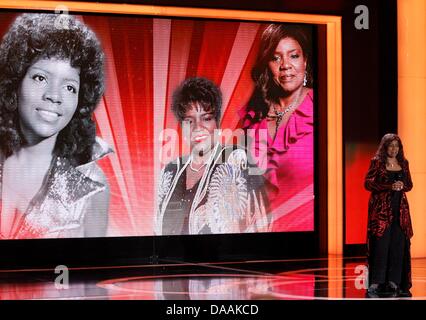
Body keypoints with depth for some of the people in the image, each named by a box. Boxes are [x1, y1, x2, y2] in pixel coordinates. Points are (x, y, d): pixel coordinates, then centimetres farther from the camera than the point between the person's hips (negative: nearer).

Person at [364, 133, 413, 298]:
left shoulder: (403, 163, 12)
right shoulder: (377, 162, -1)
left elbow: (409, 184, 17)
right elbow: (368, 183, -7)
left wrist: (402, 185, -7)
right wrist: (389, 186, -17)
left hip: (400, 209, 5)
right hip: (381, 208, -5)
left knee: (398, 245, 1)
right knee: (380, 245, -10)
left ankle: (393, 282, 8)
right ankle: (375, 284, -8)